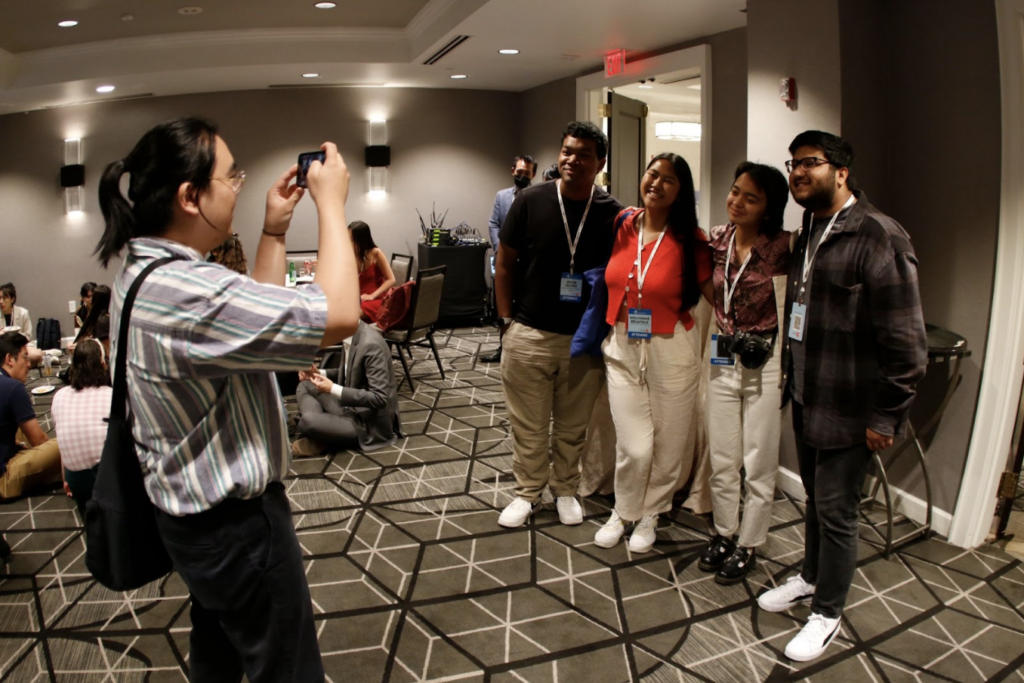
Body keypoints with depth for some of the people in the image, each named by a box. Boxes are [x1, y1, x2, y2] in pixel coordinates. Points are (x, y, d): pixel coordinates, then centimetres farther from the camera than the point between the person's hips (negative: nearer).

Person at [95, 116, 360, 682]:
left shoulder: (140, 270, 2)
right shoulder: (182, 290, -32)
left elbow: (254, 315, 10)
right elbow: (338, 315, -34)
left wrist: (273, 235, 4)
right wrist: (331, 201, -22)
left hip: (194, 514, 10)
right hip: (236, 525, -10)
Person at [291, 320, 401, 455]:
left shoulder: (371, 344, -27)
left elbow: (380, 398, -28)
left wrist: (333, 389, -28)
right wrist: (319, 374, 1)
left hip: (369, 422, -10)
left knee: (307, 421, -28)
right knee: (305, 386, 8)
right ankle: (318, 441, -7)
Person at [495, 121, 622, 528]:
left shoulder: (612, 213, -3)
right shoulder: (531, 201, -4)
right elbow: (505, 264, 2)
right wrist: (506, 320, 0)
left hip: (584, 340, 1)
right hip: (528, 336, 0)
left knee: (573, 426, 14)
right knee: (528, 425, 10)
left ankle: (565, 490, 34)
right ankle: (527, 491, 28)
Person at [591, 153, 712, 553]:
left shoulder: (690, 241, -7)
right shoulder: (621, 226, 2)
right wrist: (606, 331, 10)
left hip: (671, 351, -1)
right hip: (622, 348, 2)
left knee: (668, 442, 9)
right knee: (634, 445, -3)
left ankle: (649, 515, 34)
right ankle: (623, 512, 25)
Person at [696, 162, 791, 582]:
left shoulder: (781, 248, -12)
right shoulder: (717, 241, 3)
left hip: (765, 365, -5)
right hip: (722, 361, 5)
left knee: (758, 465, 8)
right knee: (721, 460, 15)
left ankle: (748, 545, 26)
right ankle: (724, 534, 34)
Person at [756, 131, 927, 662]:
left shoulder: (878, 237, -17)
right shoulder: (809, 233, 10)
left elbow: (904, 340, -18)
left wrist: (887, 416, -15)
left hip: (848, 409, -7)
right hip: (805, 399, 7)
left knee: (836, 512, 5)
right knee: (814, 498, 22)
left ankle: (827, 614, 23)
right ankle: (810, 578, 42)